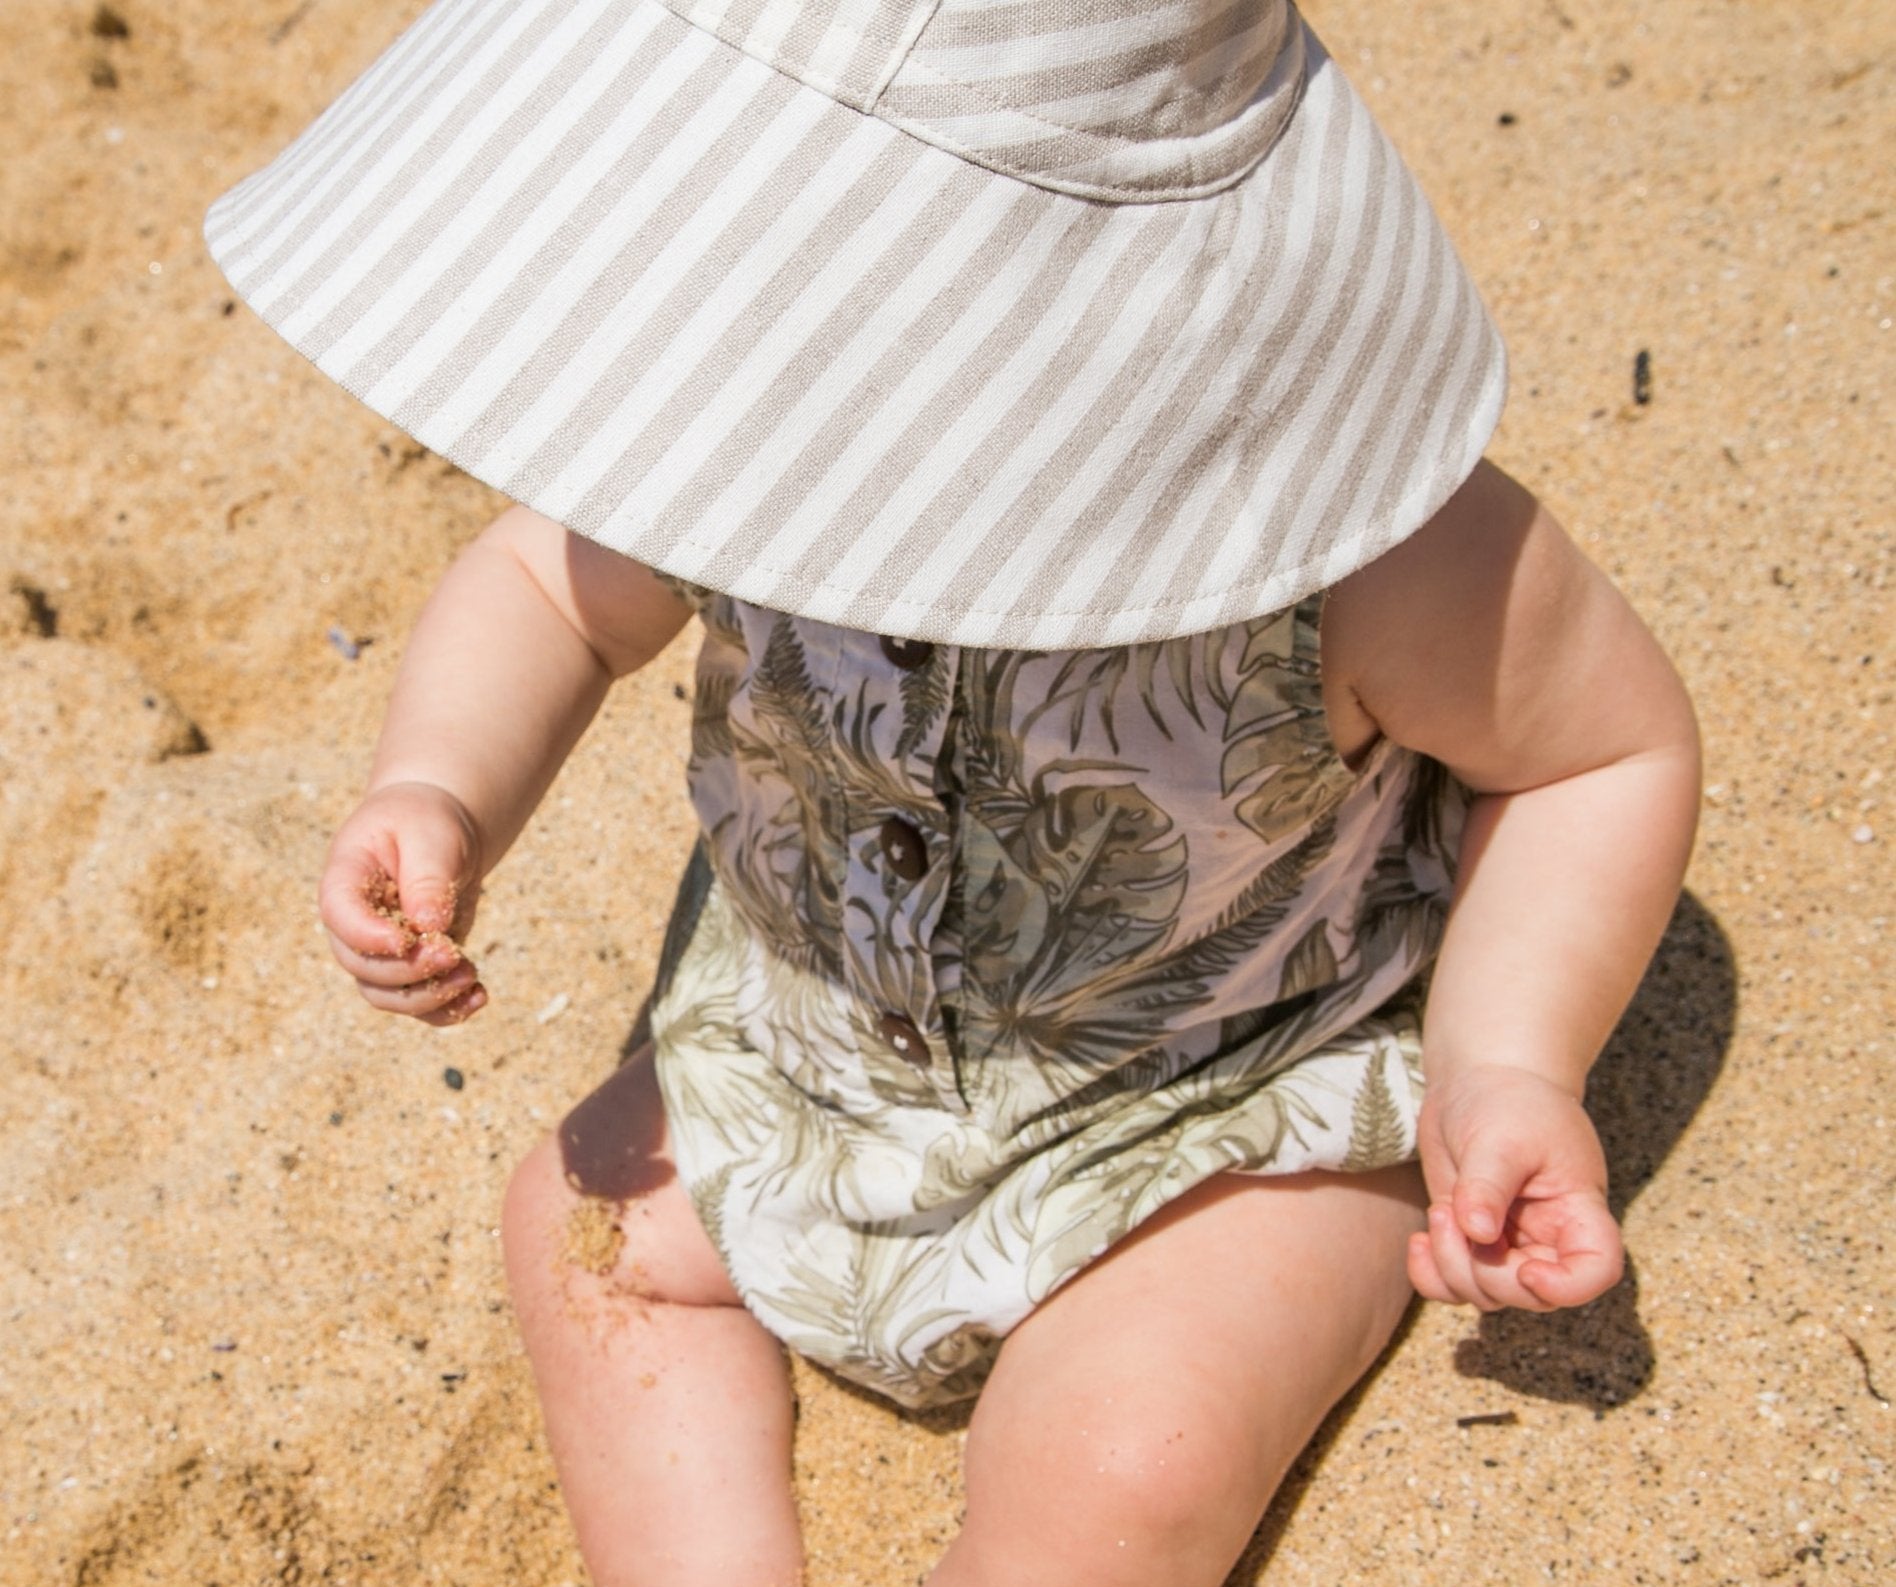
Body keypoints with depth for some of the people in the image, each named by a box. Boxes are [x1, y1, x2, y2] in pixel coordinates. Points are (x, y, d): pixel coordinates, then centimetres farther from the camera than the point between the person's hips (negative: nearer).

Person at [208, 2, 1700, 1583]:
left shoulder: (1363, 551, -35)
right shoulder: (721, 425, -25)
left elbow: (1611, 744, -17)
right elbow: (547, 583, -5)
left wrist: (1505, 1068, -28)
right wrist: (437, 796, -24)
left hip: (1228, 1103, -4)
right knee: (585, 1223, 5)